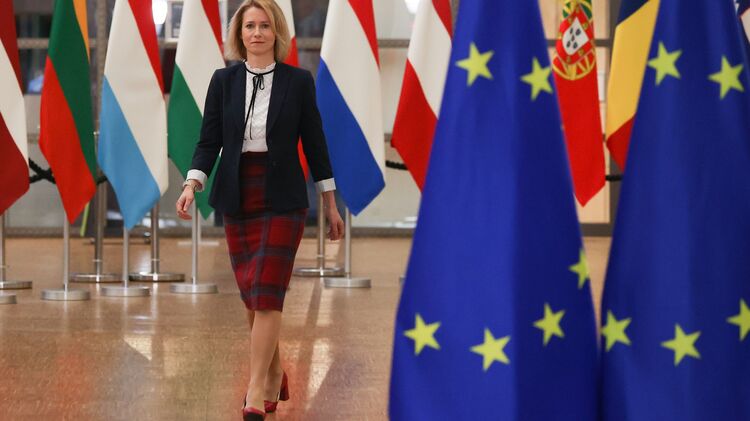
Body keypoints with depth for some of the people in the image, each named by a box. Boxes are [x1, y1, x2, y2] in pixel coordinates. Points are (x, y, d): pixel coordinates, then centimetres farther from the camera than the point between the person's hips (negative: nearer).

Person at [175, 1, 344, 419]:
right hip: (237, 199, 3)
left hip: (283, 200, -3)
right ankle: (275, 376, 28)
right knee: (252, 296, 9)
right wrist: (192, 185, -15)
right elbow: (210, 140, 1)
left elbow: (314, 142, 2)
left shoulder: (299, 81, -2)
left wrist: (331, 204, 4)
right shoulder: (224, 80, 2)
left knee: (267, 293, -11)